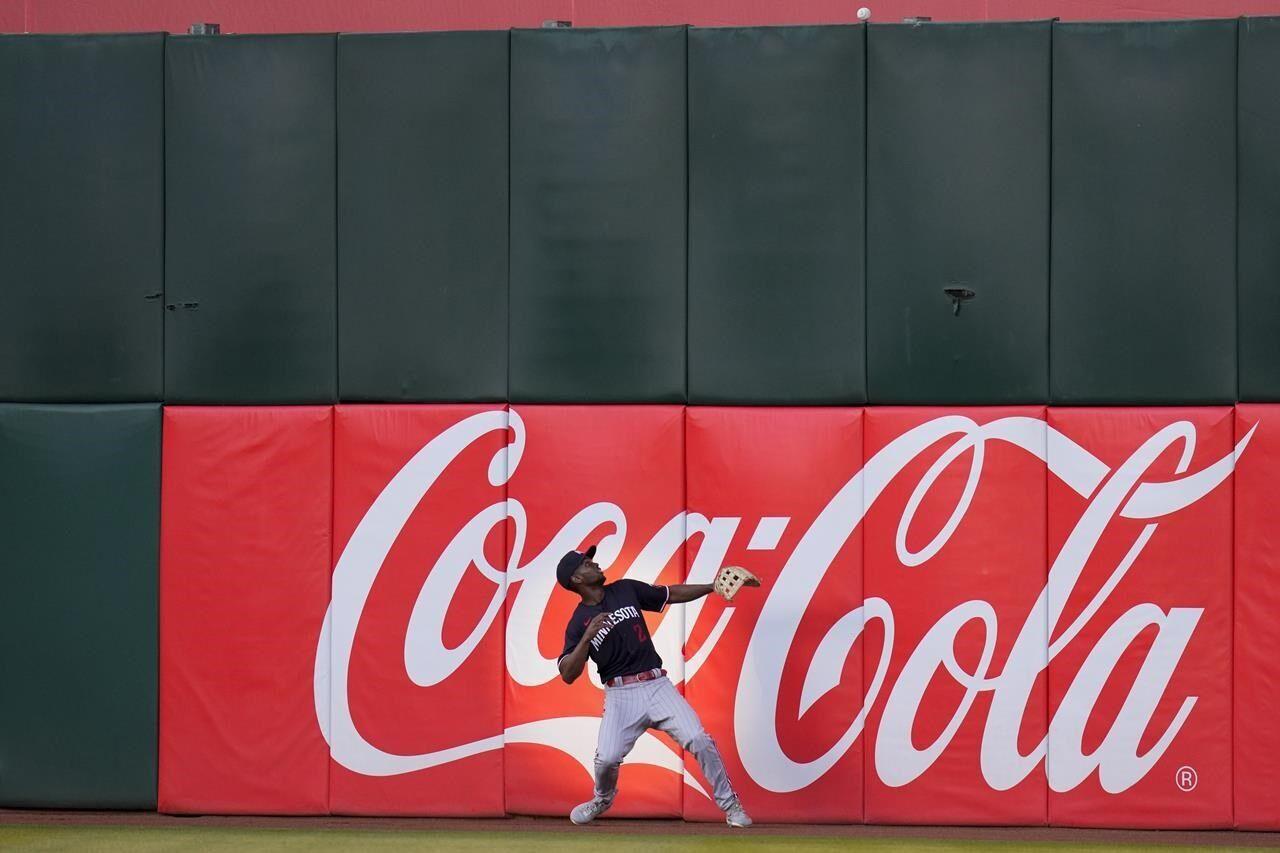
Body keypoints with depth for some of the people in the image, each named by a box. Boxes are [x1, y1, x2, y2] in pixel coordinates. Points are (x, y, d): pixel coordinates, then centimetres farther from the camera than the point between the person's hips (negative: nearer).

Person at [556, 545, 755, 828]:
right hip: (620, 696, -2)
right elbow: (568, 675, -9)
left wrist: (714, 586, 7)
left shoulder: (625, 590, 9)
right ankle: (603, 799, 20)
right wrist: (587, 638, -21)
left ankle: (729, 804, 1)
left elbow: (672, 595, 16)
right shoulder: (578, 623, -1)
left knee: (699, 739, -13)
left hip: (657, 686, 2)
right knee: (607, 758, -16)